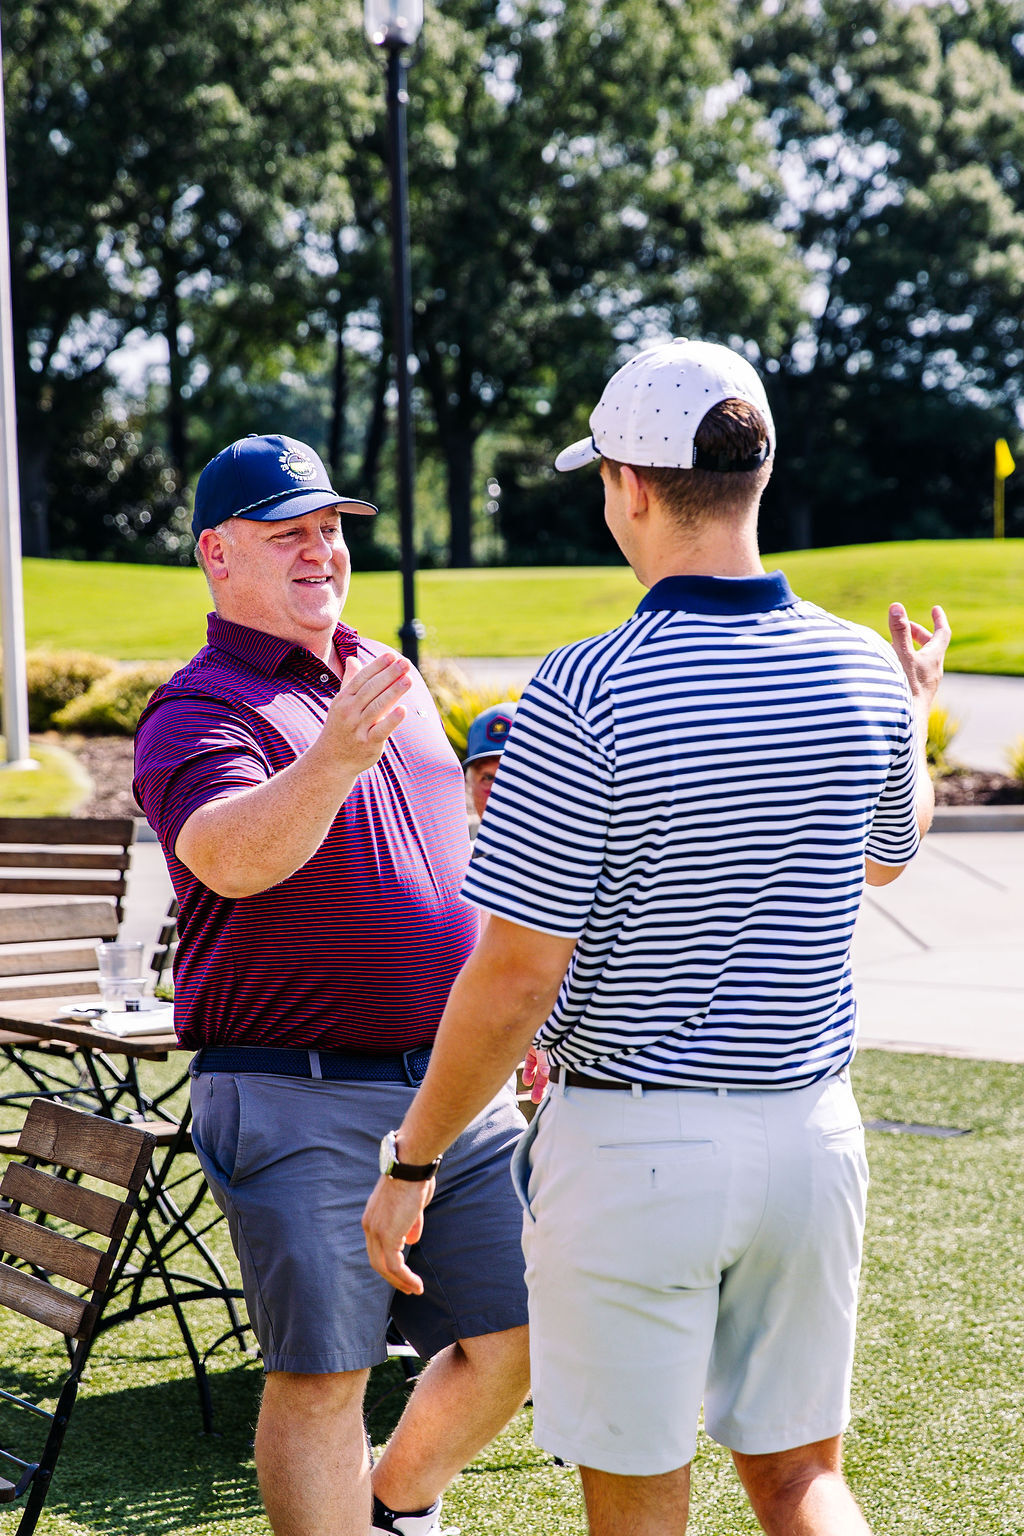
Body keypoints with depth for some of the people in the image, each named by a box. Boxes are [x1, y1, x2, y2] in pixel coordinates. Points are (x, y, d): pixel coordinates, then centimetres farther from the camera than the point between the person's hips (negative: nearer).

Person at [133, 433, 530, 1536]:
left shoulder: (390, 677, 15)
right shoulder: (199, 710, -10)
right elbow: (229, 857, -32)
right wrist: (334, 756, -48)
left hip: (459, 1085, 7)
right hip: (301, 1103, -7)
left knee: (514, 1340, 12)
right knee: (319, 1376, -2)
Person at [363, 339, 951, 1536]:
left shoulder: (586, 697, -19)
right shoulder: (864, 674, -3)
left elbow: (514, 983, -17)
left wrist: (408, 1164, -4)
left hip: (629, 1143, -5)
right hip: (813, 1127, 5)